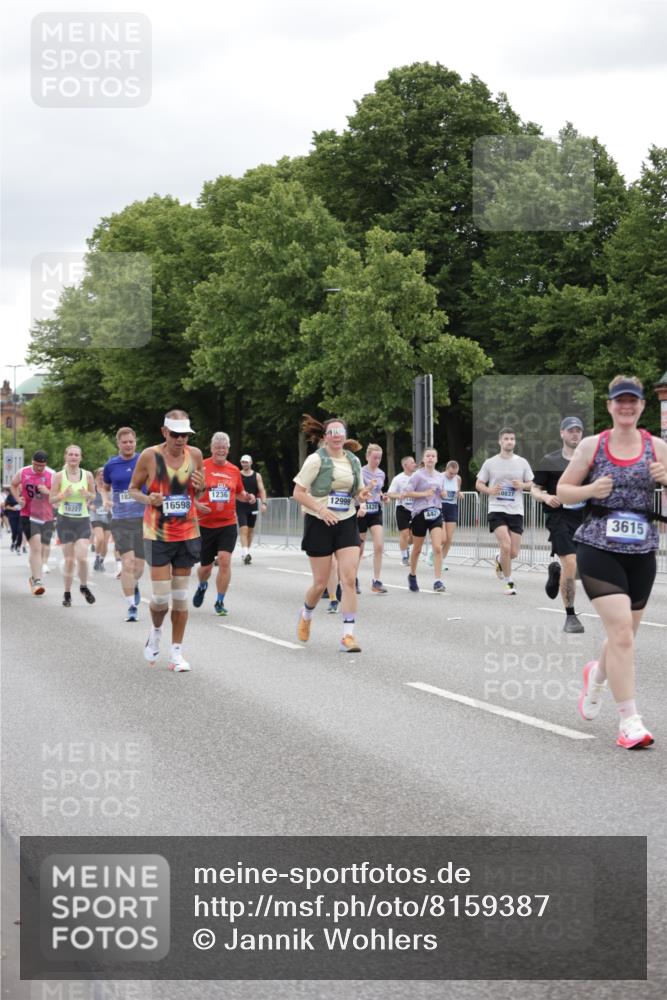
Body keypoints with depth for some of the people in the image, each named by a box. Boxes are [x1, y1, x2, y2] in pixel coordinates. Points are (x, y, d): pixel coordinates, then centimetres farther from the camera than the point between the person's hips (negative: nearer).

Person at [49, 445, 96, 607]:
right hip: (65, 520, 0)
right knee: (69, 559, 1)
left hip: (83, 520, 0)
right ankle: (67, 594, 15)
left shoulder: (87, 475, 1)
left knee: (82, 557, -12)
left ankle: (84, 586, 15)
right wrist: (63, 495, -18)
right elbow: (52, 499, 2)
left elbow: (93, 496, 12)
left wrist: (87, 495, -11)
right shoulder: (59, 476, -2)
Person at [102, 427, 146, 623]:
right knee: (127, 563, -11)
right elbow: (105, 487, 21)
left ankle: (134, 585, 42)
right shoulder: (111, 465, 4)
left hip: (143, 518, 0)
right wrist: (106, 500, 3)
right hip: (120, 520, 0)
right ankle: (132, 607, -7)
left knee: (138, 565, 7)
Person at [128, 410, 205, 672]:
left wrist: (200, 487, -8)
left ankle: (176, 653, 13)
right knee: (161, 596, -7)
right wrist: (147, 499, -17)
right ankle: (156, 631, 25)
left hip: (187, 534, 3)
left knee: (181, 596, 6)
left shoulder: (195, 455, 2)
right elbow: (133, 489, 3)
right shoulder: (150, 456, -8)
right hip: (157, 534, -3)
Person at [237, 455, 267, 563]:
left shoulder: (257, 476, 5)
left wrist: (263, 503, -13)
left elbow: (262, 490, 0)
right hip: (241, 506, -3)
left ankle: (247, 552, 24)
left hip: (253, 506, 3)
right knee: (243, 529, -14)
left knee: (250, 530, 11)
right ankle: (245, 554, -23)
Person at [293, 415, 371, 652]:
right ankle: (306, 615, 36)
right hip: (320, 524, -3)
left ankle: (348, 636, -10)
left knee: (349, 579, -10)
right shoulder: (316, 460, -8)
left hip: (346, 523, 3)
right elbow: (298, 493, -9)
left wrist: (362, 494, -4)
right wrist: (320, 509, -23)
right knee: (321, 582, 3)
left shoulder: (353, 461, 7)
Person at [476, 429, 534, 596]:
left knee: (514, 552, 1)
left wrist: (522, 485, -10)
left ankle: (499, 561, 38)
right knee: (506, 546, -19)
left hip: (516, 511, 3)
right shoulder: (490, 463, 2)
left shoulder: (522, 463, 6)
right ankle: (509, 582, -2)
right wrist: (489, 490, -14)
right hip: (497, 509, -3)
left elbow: (532, 484, 13)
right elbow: (478, 484, 7)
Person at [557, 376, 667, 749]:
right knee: (621, 630, -15)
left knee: (624, 634, 15)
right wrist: (590, 490, -12)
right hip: (599, 549, -3)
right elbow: (563, 490, 8)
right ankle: (629, 721, -11)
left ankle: (597, 675, 49)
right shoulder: (593, 445, 1)